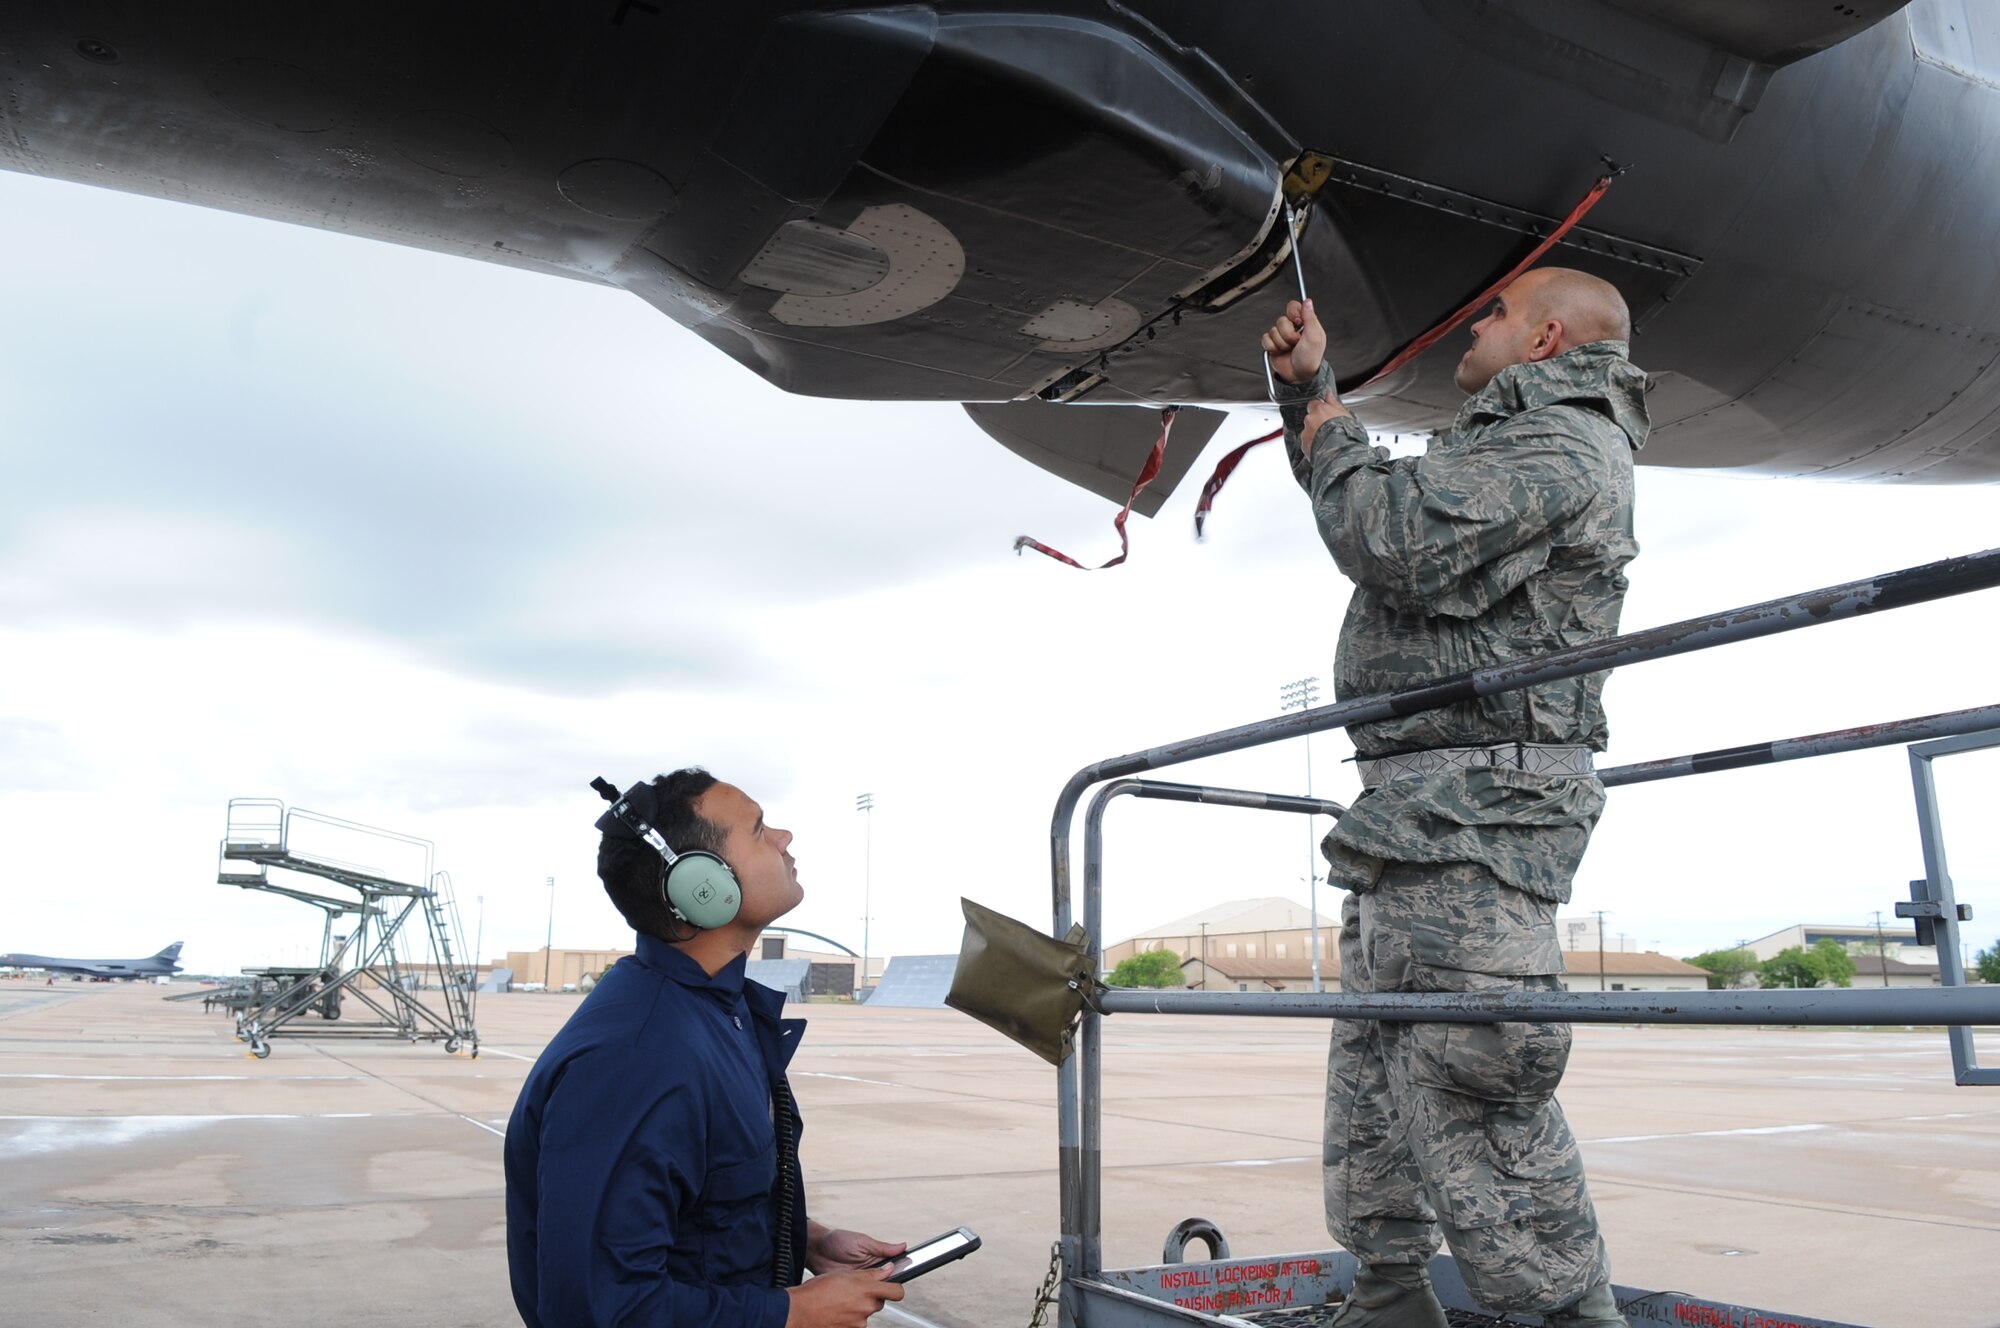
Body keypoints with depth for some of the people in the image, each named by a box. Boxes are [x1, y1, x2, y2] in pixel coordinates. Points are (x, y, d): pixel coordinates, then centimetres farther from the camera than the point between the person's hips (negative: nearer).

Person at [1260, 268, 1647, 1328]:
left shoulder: (1558, 444, -8)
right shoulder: (1514, 441, 27)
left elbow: (1398, 543, -22)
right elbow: (1369, 512, 38)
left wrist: (1334, 440, -3)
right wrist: (1309, 389, 29)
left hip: (1478, 797, -11)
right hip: (1424, 802, 11)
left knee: (1463, 1076, -15)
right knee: (1372, 1058, 12)